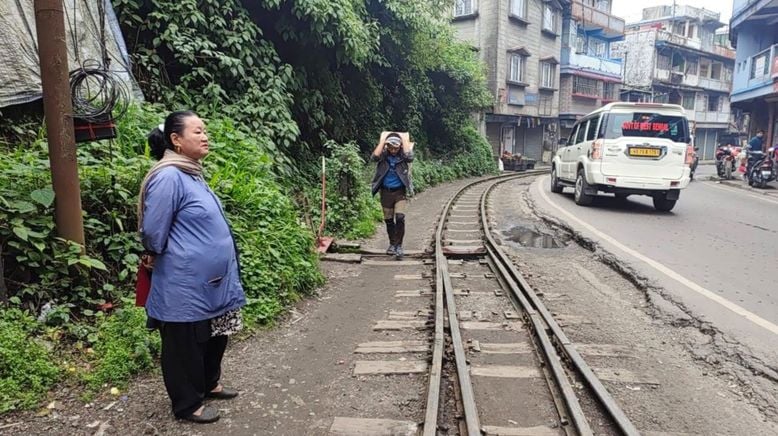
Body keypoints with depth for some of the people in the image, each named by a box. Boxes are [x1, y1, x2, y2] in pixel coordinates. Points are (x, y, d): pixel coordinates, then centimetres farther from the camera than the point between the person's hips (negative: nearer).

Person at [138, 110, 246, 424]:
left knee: (215, 336, 21)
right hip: (185, 285, -9)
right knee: (185, 344, 8)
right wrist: (156, 258, 2)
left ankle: (209, 384, 41)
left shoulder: (192, 173, 9)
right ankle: (187, 404, 24)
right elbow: (153, 232, -16)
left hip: (211, 280, 9)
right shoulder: (168, 177, -21)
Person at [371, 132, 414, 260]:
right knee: (388, 220, 12)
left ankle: (399, 246, -7)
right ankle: (392, 244, 30)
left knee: (400, 218, -18)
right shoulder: (384, 155, -1)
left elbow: (409, 157, -26)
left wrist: (404, 140, -16)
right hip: (386, 192, 2)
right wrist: (382, 140, -14)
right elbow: (374, 156, -22)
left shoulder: (403, 155, -3)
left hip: (400, 192, -2)